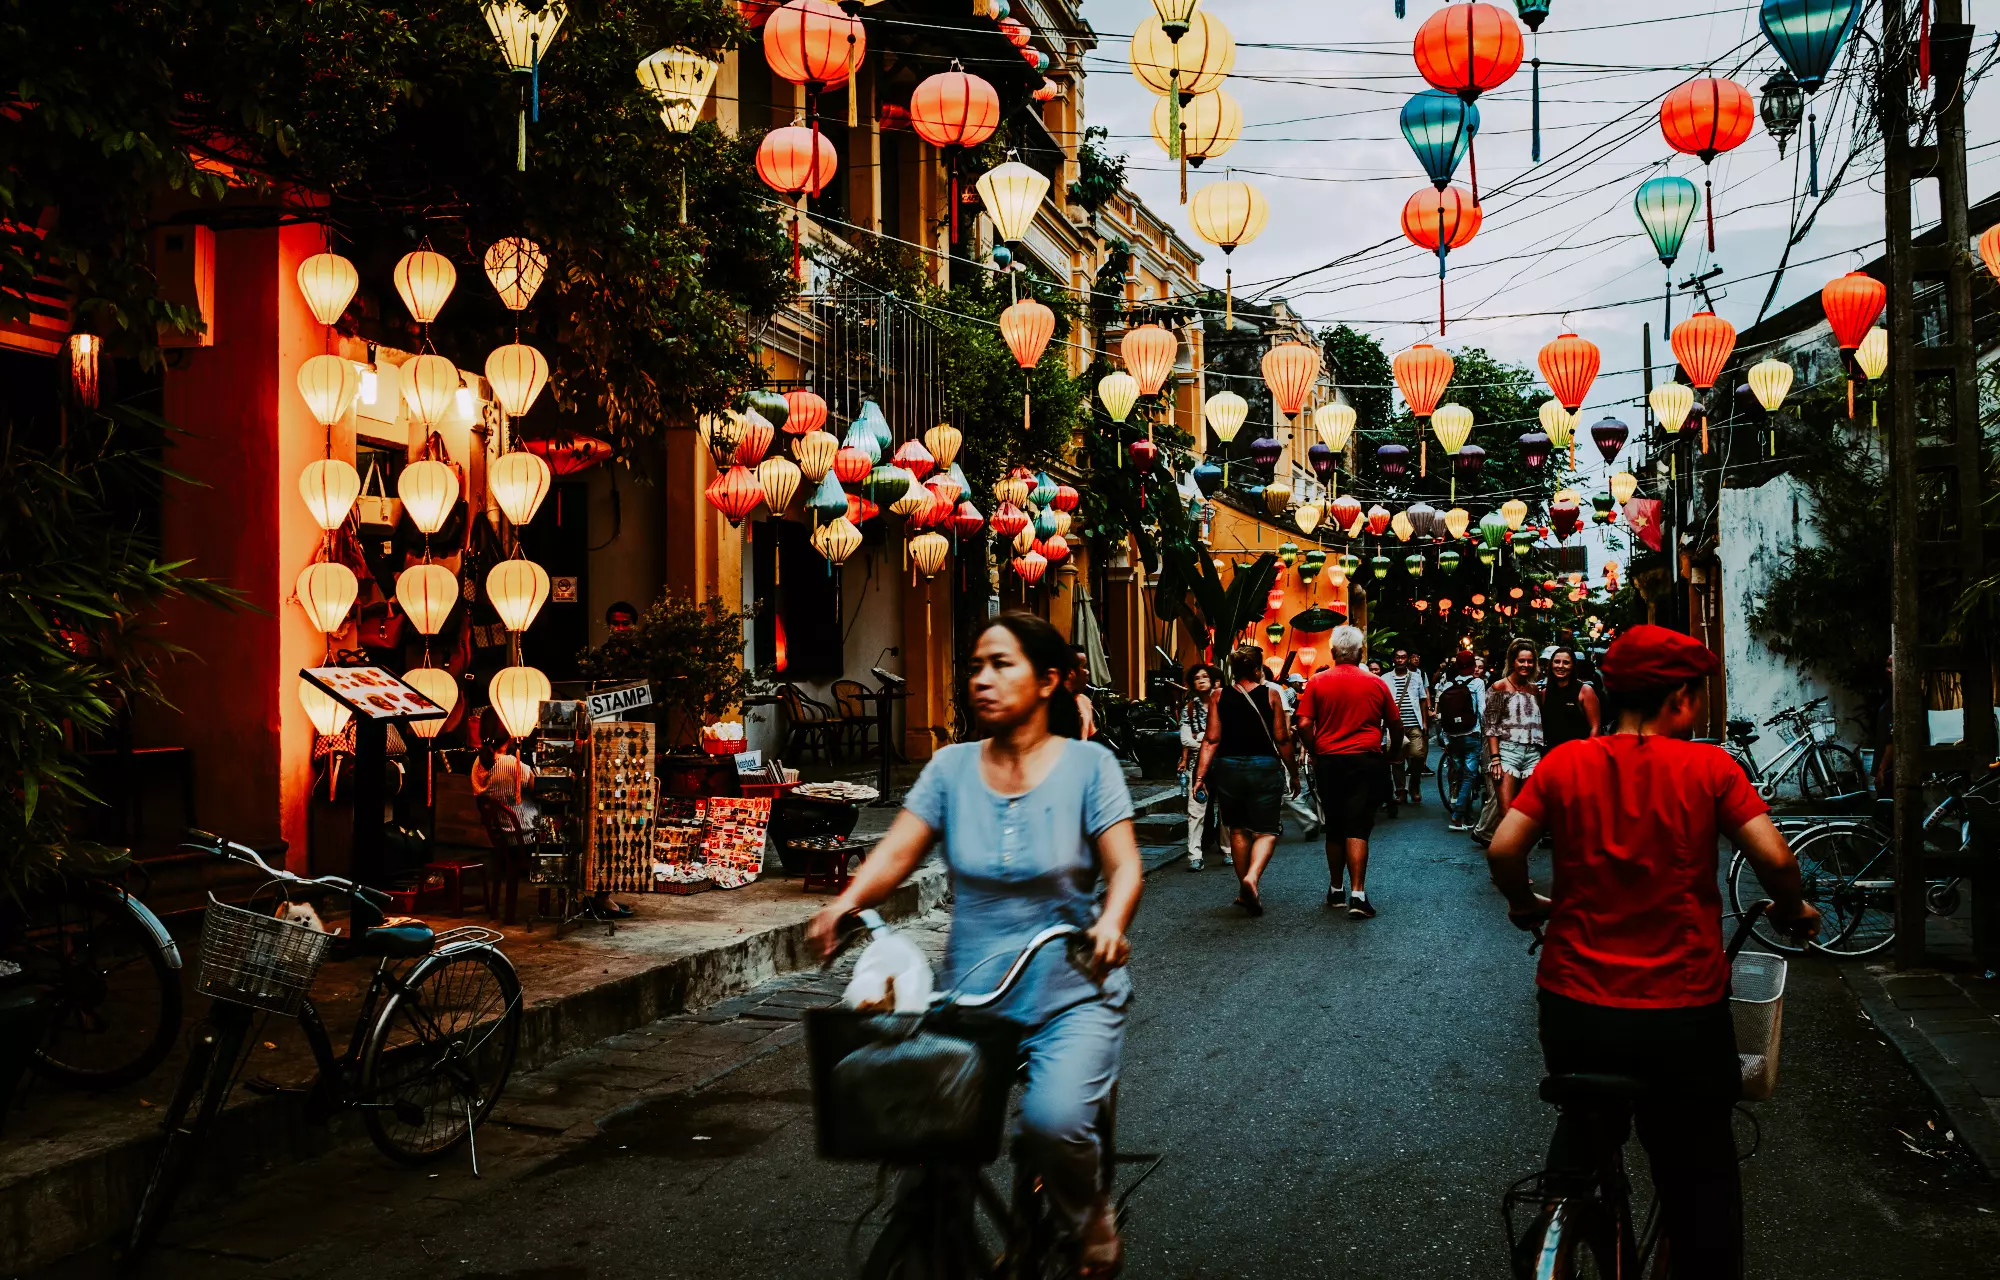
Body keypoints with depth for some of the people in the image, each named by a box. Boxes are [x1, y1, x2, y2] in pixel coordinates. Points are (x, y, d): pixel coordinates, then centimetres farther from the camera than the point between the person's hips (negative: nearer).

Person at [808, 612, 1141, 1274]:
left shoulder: (1087, 764, -3)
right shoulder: (951, 767, 4)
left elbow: (1124, 865, -10)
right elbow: (897, 851, -4)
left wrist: (1111, 923, -31)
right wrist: (846, 901, -24)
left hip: (1071, 992, -2)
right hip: (972, 991, 3)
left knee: (1053, 1118, -26)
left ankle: (1088, 1225, 9)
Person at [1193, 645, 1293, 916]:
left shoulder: (1219, 697, 1)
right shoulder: (1270, 695, -3)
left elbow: (1212, 740, -3)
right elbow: (1282, 740, -2)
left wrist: (1201, 776, -1)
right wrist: (1293, 772, 9)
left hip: (1229, 768, 2)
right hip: (1265, 767, -2)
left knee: (1238, 830, 15)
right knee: (1266, 831, 3)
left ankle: (1244, 892, 21)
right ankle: (1252, 877, -23)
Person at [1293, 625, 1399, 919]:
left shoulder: (1316, 682, -1)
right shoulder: (1376, 684, 1)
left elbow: (1305, 724, -6)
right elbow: (1396, 726, 7)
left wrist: (1314, 750, 9)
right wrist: (1392, 754, 23)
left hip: (1328, 761, 1)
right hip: (1366, 760, -1)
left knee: (1334, 828, 14)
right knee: (1358, 828, -4)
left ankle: (1336, 890, 24)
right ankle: (1358, 895, -12)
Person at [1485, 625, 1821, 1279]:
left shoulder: (1564, 763, -1)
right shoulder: (1709, 767, -6)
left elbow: (1502, 848, -8)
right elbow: (1774, 857, -12)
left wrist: (1527, 904, 11)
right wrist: (1793, 913, 8)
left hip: (1573, 1002, 3)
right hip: (1681, 1011, -2)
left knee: (1583, 1131, 29)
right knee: (1699, 1177, 14)